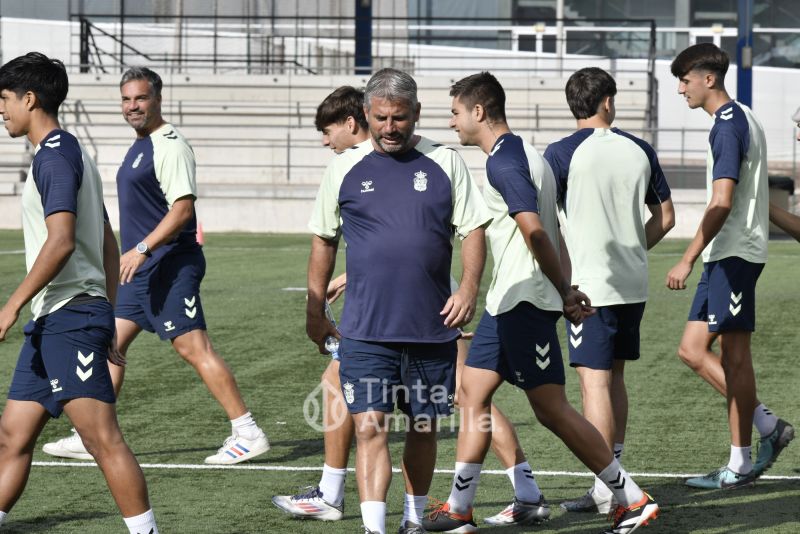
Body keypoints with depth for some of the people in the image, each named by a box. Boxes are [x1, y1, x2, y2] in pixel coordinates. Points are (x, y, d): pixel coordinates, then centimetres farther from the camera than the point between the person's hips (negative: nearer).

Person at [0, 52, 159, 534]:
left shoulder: (55, 155, -11)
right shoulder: (71, 153, 21)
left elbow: (61, 240, -22)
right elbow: (108, 243, 24)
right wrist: (108, 317, 25)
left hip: (69, 317, -10)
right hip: (53, 322, 10)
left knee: (103, 439, -12)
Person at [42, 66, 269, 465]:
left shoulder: (169, 145, -14)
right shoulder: (141, 145, 17)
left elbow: (183, 207, -22)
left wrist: (142, 248, -26)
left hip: (170, 267, -10)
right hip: (142, 269, 10)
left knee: (195, 349, -10)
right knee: (111, 342, 8)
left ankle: (248, 433, -6)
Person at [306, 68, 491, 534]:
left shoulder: (445, 162, 3)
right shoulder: (345, 169, 4)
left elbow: (473, 228, 4)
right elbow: (324, 240, 14)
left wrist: (469, 287, -12)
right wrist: (315, 309, 14)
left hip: (432, 327, 1)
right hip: (365, 331, -1)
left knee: (423, 427, 12)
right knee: (370, 428, -12)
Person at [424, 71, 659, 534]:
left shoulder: (503, 161, -15)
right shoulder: (524, 154, 17)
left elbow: (534, 231, -23)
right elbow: (546, 231, 16)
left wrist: (564, 292, -16)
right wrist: (565, 290, 12)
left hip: (524, 302, -10)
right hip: (508, 302, 10)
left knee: (552, 409, -6)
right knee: (472, 394, 10)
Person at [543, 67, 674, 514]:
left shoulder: (562, 154, -9)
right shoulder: (640, 150, 6)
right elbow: (665, 216, 12)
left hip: (590, 285, -5)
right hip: (634, 283, 5)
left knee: (595, 381, -5)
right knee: (614, 377, 16)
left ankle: (606, 490, -8)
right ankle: (612, 482, 21)